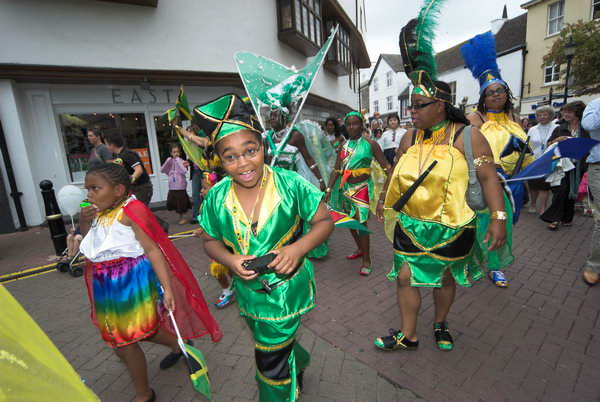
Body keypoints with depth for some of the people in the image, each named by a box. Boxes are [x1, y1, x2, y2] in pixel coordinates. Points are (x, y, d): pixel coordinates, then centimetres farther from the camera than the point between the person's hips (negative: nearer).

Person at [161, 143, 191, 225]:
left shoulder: (181, 161, -8)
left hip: (181, 187, -5)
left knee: (181, 204, 3)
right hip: (172, 187, 6)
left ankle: (183, 218, 20)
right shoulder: (170, 162, 7)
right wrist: (167, 161, -7)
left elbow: (184, 171, -24)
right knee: (174, 204, 13)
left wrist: (178, 161, -19)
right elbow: (162, 170, 3)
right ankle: (180, 217, 30)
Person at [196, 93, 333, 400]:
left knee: (272, 361, 14)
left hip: (286, 290, -4)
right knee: (277, 345, 32)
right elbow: (210, 240, 1)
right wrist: (231, 260, -20)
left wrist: (298, 248, -30)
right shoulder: (217, 197, -12)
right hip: (247, 293, 5)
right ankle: (299, 362, 66)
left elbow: (324, 221, -13)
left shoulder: (289, 184, -21)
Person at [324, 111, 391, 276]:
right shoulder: (344, 145, 7)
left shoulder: (370, 143, -7)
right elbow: (337, 170, 6)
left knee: (361, 222, -9)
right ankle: (360, 249, 36)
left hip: (362, 188, -6)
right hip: (345, 187, 6)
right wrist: (329, 190, 0)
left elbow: (386, 166, -9)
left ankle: (367, 260, 6)